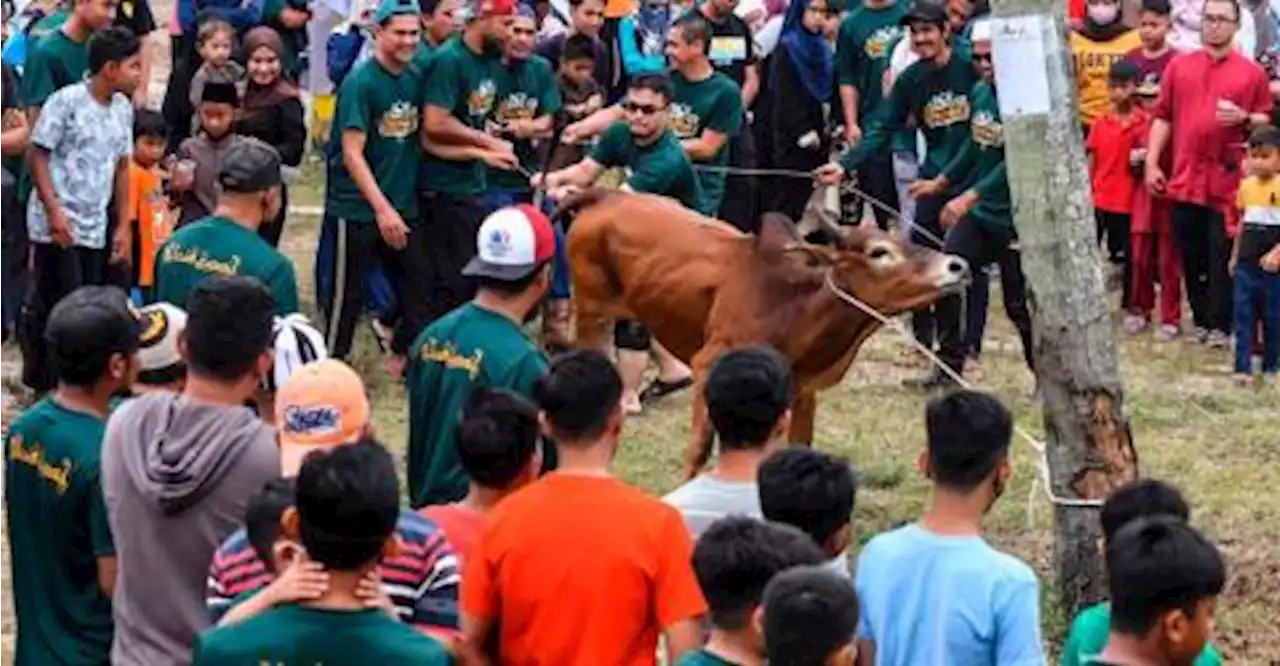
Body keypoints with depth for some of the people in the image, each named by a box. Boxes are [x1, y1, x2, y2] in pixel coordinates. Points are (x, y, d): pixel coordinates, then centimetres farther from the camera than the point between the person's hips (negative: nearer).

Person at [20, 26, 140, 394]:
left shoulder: (123, 109, 8)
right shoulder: (66, 102, -12)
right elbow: (38, 156, -9)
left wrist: (123, 225, 13)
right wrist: (54, 211, -17)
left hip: (94, 228, 6)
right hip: (57, 225, -6)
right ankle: (42, 383, 5)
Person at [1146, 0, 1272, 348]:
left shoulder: (1252, 72, 4)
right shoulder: (1179, 66, 10)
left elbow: (1266, 122, 7)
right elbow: (1162, 117, 10)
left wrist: (1243, 118, -14)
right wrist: (1152, 163, 3)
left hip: (1228, 181, -3)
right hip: (1185, 178, 3)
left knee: (1222, 257, -3)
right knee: (1190, 256, 8)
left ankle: (1220, 325, 2)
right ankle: (1201, 320, 18)